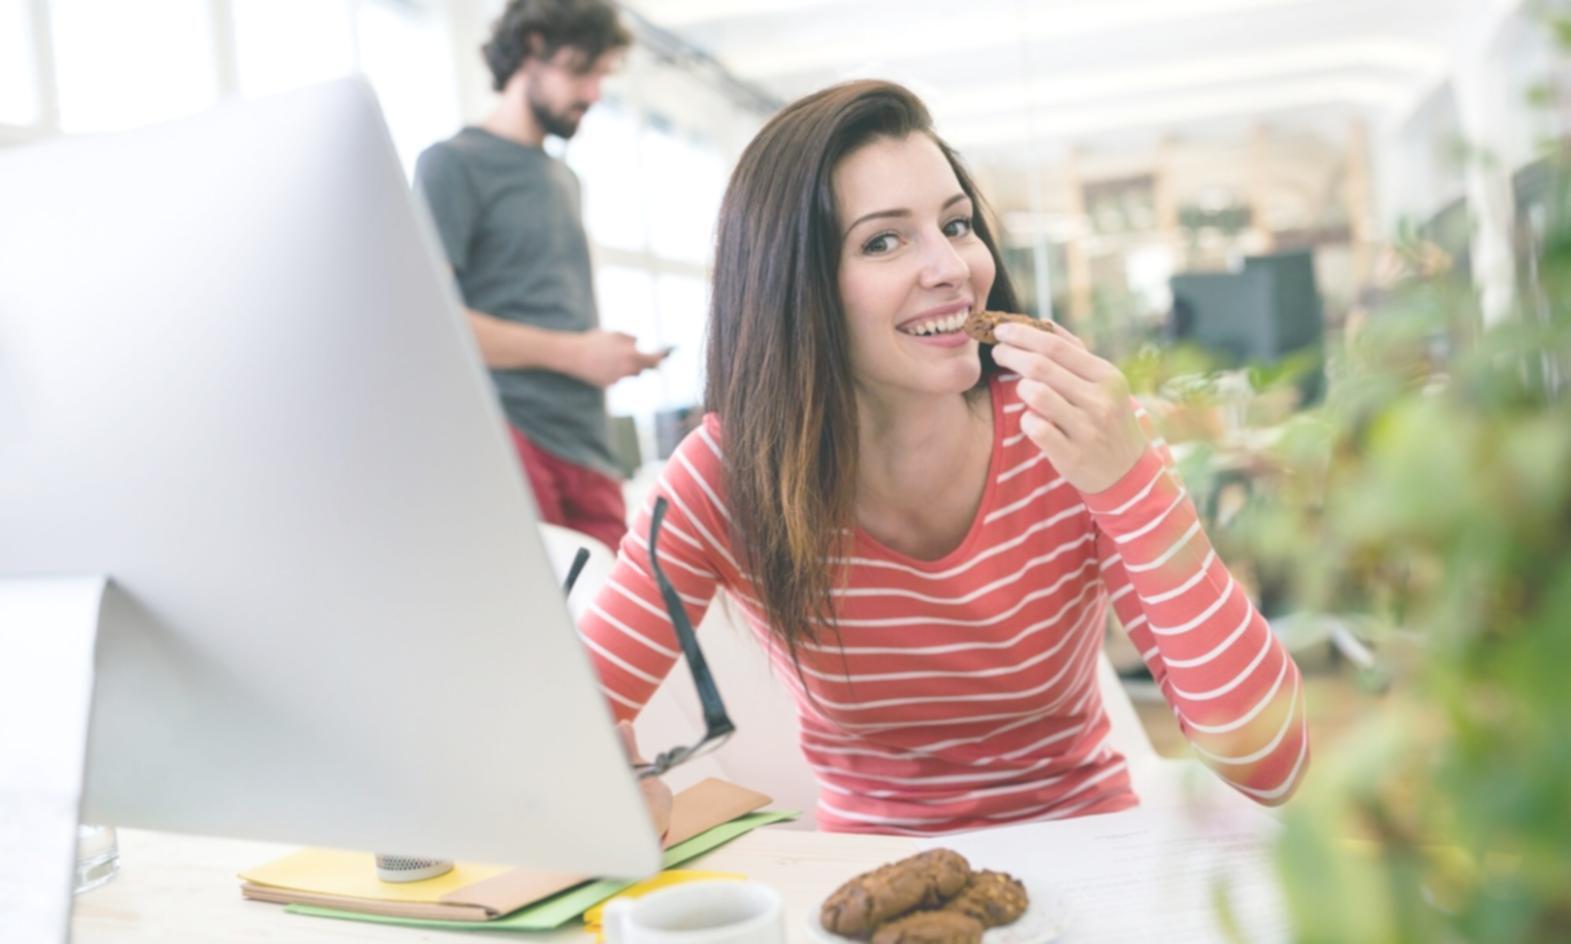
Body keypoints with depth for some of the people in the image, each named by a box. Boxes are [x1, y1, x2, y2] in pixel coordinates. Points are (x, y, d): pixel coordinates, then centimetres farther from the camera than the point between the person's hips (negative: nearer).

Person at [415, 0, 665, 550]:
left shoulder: (565, 180, 22)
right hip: (505, 431, -6)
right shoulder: (454, 163, 0)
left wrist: (609, 353, 6)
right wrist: (571, 352, -10)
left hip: (589, 446, 6)